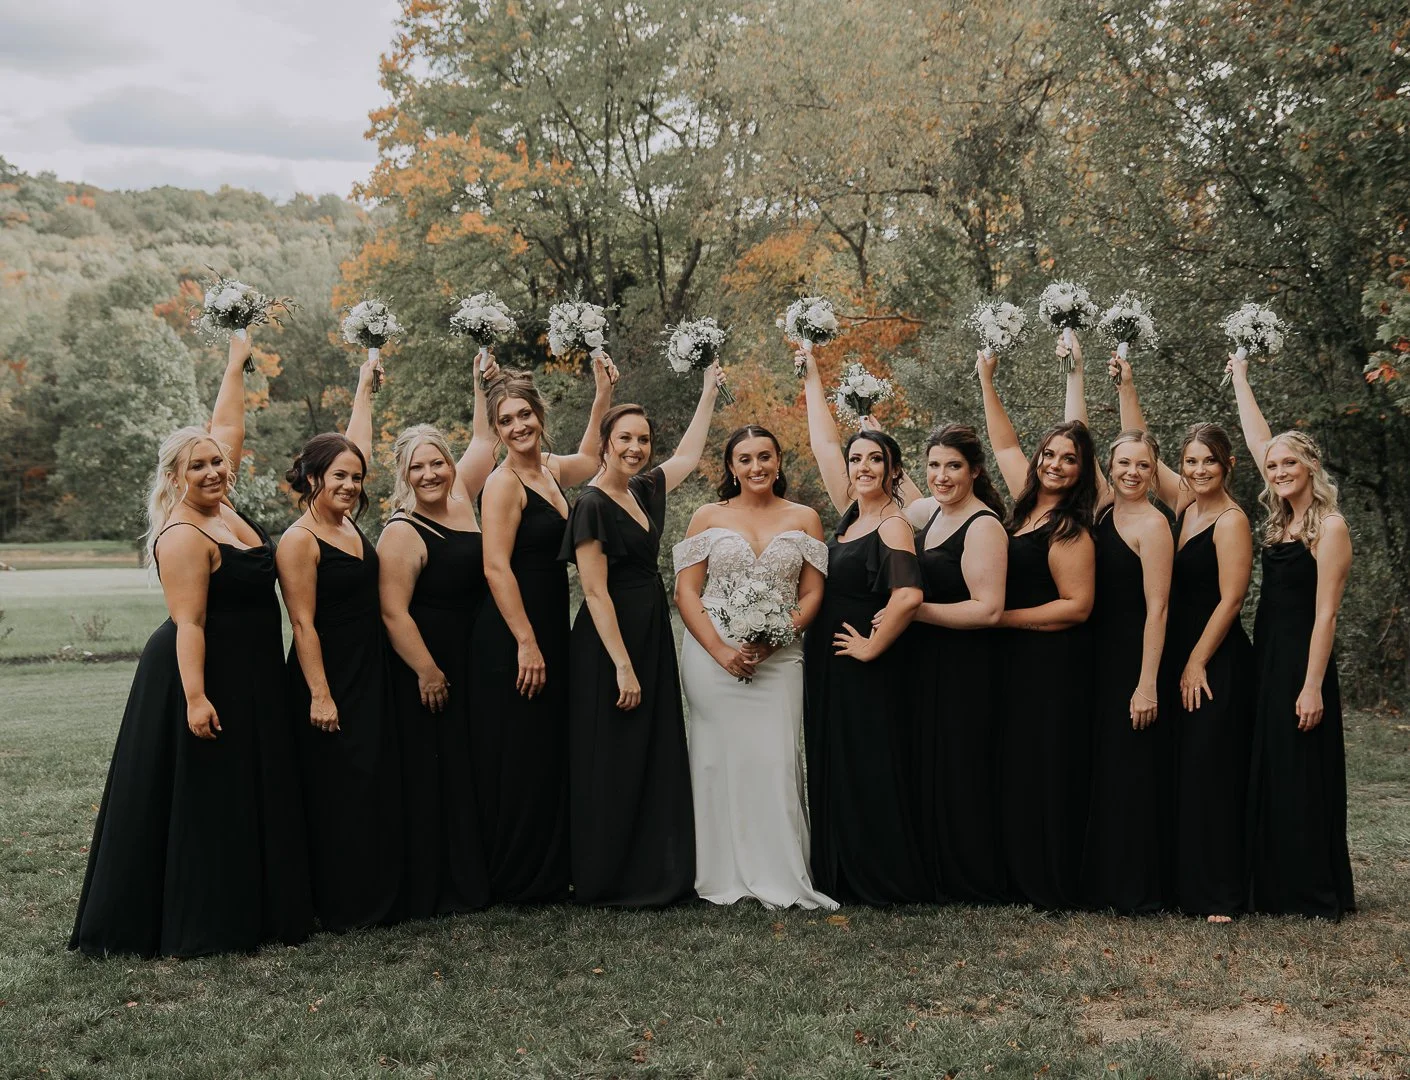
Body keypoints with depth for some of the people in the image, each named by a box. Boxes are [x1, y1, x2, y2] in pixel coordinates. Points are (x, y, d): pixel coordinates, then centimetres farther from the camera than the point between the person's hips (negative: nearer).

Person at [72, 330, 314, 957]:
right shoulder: (183, 537, -18)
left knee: (251, 798, 12)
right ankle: (192, 928, 2)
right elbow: (188, 624, -23)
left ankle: (247, 913, 20)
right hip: (207, 676, -10)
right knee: (201, 801, -4)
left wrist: (237, 365, 23)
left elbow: (226, 430, 18)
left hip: (249, 681, 10)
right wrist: (195, 697, -27)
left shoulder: (223, 508, 7)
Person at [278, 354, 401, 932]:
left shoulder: (348, 521, 8)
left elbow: (355, 447, 20)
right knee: (335, 791, -3)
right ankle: (337, 906, 5)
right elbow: (304, 624, -15)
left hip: (369, 674, 8)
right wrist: (320, 694, -18)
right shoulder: (299, 541, -13)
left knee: (376, 785, 10)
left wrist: (364, 390, 27)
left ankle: (374, 895, 19)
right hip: (327, 677, -8)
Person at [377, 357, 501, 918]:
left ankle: (468, 878, 20)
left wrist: (483, 388, 20)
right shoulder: (402, 533, -14)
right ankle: (425, 891, 5)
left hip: (470, 662, 8)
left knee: (468, 768, 11)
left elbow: (484, 443, 22)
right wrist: (427, 671, -17)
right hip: (425, 667, -8)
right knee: (427, 775, -3)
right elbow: (393, 612, -18)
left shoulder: (461, 501, 7)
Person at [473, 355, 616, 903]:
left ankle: (548, 872, 22)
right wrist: (526, 643, -21)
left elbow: (589, 460, 36)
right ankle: (515, 881, 7)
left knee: (551, 754, 12)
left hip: (549, 630, 9)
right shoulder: (503, 483, -12)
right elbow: (496, 568, -18)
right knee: (517, 759, -2)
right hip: (511, 637, -9)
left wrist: (602, 396, 31)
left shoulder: (549, 470, 12)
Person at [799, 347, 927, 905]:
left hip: (863, 672, -8)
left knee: (869, 775, -2)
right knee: (830, 773, 11)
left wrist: (872, 646, -18)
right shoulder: (851, 513, 8)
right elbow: (824, 444, 16)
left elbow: (909, 596, -29)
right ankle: (837, 876, 19)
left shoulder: (892, 525, -14)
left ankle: (884, 881, 8)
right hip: (825, 666, 8)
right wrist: (811, 376, 18)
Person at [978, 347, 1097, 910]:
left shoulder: (1068, 531, -14)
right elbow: (1004, 445, 23)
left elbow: (1077, 605, -17)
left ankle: (1055, 887, 7)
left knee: (1046, 777, -3)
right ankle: (1022, 879, 18)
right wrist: (986, 380, 23)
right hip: (1018, 660, 8)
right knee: (1015, 773, 10)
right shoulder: (1028, 505, 9)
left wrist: (1003, 616, -14)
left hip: (1053, 665, -8)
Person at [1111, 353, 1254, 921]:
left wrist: (1197, 663, -14)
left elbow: (1229, 599, -15)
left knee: (1209, 773, -5)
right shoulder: (1182, 502, 8)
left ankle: (1220, 892, 2)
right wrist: (1126, 388, 10)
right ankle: (1179, 881, 17)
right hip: (1176, 656, 7)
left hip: (1216, 662, -7)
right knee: (1173, 772, 8)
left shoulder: (1231, 521, -11)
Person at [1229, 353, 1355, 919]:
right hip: (1266, 657, 8)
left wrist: (1312, 687, -19)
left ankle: (1315, 893, 8)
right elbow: (1258, 440, 18)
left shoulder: (1330, 526, -12)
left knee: (1301, 776, -2)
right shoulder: (1282, 518, 9)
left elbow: (1324, 614, -16)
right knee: (1264, 773, 11)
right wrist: (1240, 378, 24)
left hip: (1300, 660, -8)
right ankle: (1274, 885, 19)